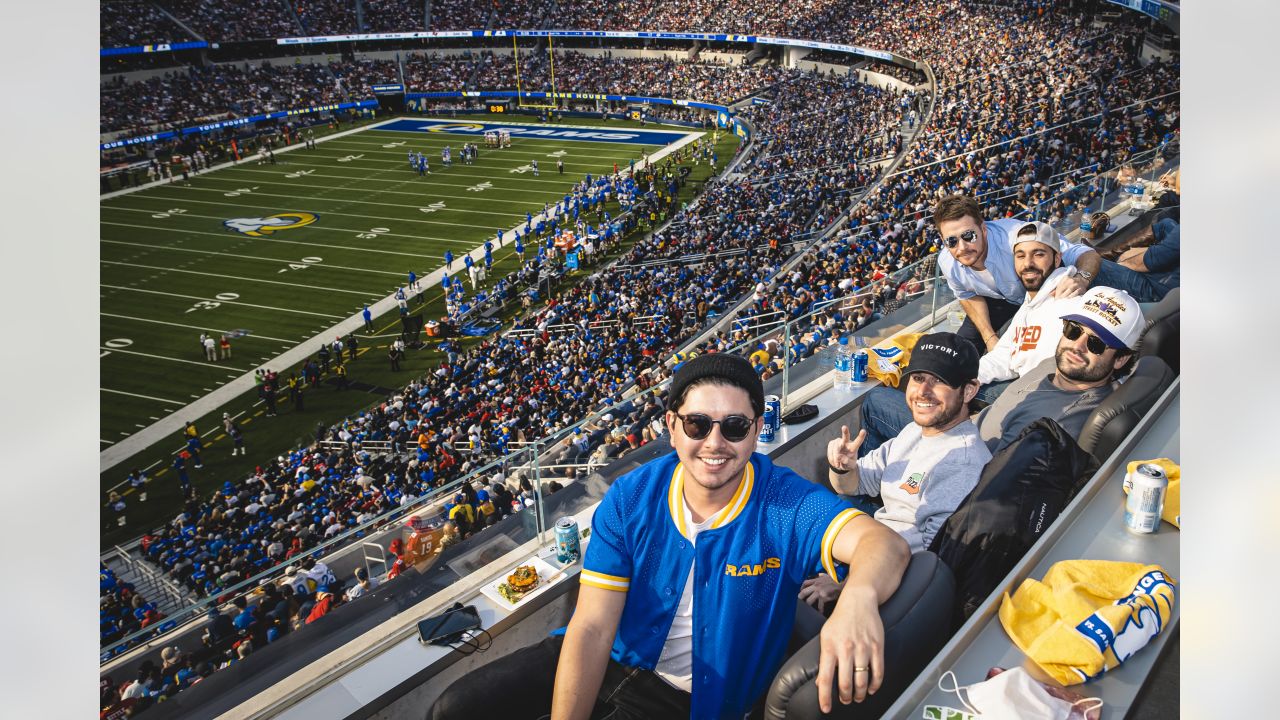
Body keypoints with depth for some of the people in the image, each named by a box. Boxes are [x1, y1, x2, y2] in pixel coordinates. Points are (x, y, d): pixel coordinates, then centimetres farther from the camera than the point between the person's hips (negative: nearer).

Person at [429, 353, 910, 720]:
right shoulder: (630, 499, -13)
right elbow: (592, 628, -15)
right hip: (610, 655, 3)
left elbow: (883, 542, -38)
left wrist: (859, 596, -62)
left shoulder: (788, 504, -21)